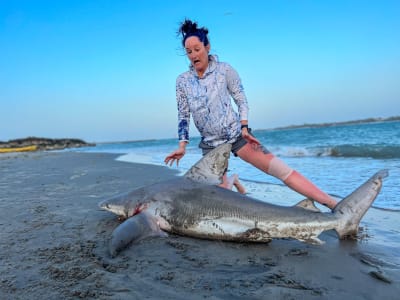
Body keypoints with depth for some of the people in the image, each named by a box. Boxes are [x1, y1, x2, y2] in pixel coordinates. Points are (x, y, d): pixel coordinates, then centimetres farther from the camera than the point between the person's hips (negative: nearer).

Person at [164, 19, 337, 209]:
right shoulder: (182, 81, 2)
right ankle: (231, 182, 31)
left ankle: (333, 204, -10)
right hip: (210, 144, 3)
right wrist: (182, 146, 0)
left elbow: (241, 100, 0)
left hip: (236, 134, -2)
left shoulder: (224, 70, -4)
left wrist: (244, 127, -14)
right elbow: (183, 115, 6)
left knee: (282, 170, -11)